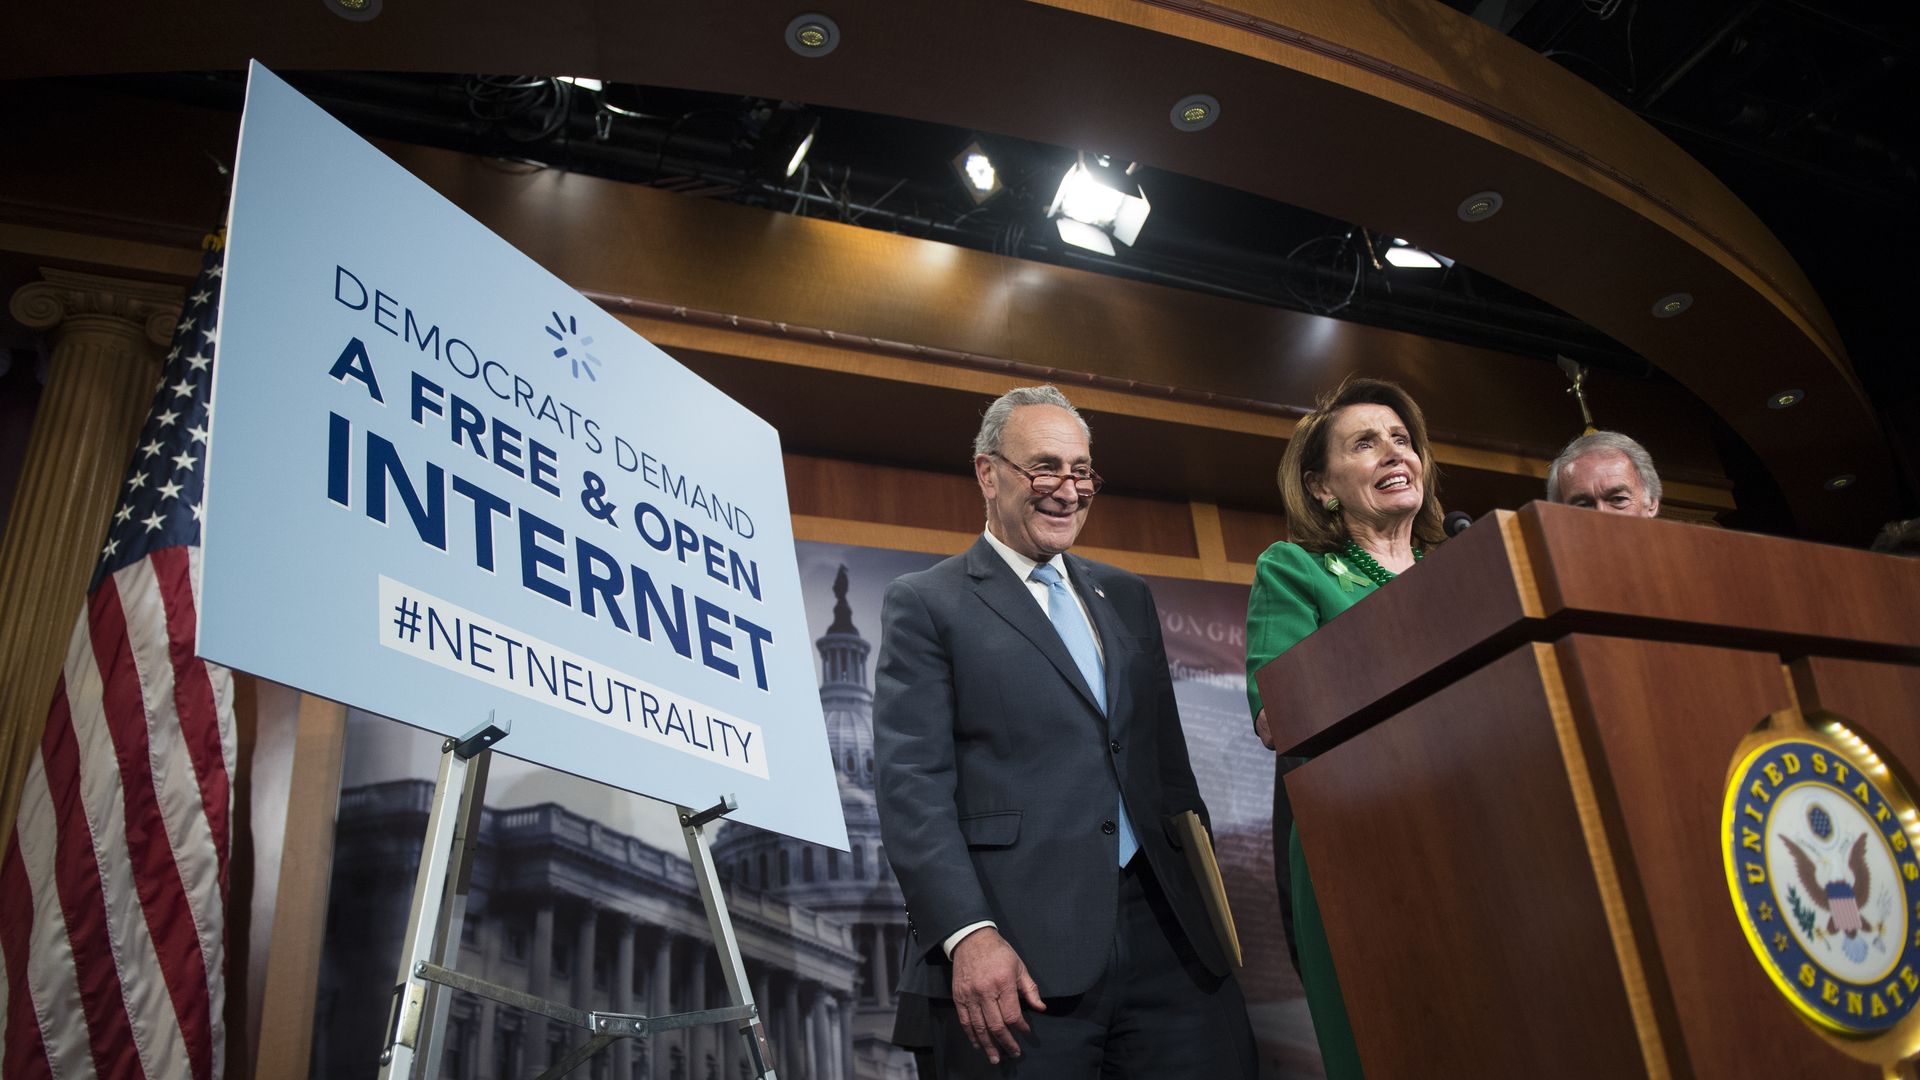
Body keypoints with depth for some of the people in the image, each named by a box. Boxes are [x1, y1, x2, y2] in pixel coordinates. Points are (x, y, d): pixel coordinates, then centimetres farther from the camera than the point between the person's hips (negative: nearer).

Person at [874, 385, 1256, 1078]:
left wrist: (1205, 886, 13)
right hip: (1017, 950, -4)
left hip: (1162, 927, 5)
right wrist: (968, 935, -17)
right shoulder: (925, 604, 1)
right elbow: (912, 786, -7)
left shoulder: (1126, 598, 19)